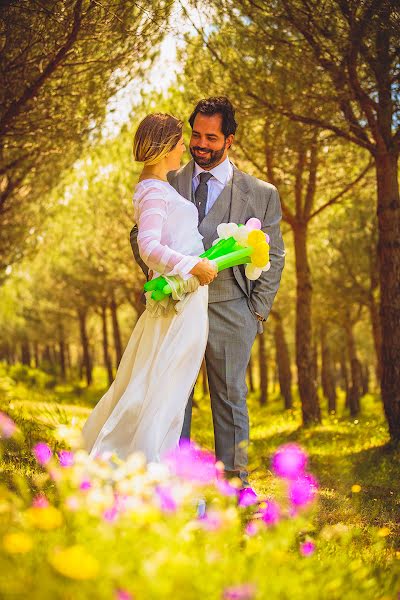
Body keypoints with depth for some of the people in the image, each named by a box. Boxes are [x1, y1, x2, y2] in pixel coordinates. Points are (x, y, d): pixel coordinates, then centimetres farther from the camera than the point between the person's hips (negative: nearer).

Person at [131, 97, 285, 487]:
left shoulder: (261, 194, 6)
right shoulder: (169, 182, 10)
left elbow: (273, 257, 9)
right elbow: (140, 235, 16)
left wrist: (257, 312, 2)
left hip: (229, 309, -1)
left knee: (230, 399, 4)